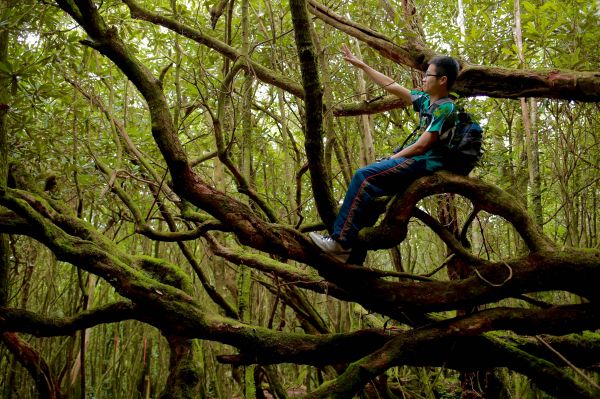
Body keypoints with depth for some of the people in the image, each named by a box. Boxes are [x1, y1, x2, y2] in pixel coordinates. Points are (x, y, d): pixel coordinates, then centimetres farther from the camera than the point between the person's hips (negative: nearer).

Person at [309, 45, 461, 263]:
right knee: (369, 190, -1)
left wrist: (391, 159, -7)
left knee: (364, 176, -21)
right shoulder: (426, 100, 17)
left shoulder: (444, 108, -9)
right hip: (419, 160, 9)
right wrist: (361, 65, 24)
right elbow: (392, 86, 22)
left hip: (427, 162, -9)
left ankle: (340, 241, -25)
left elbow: (421, 146, -15)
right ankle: (353, 257, -4)